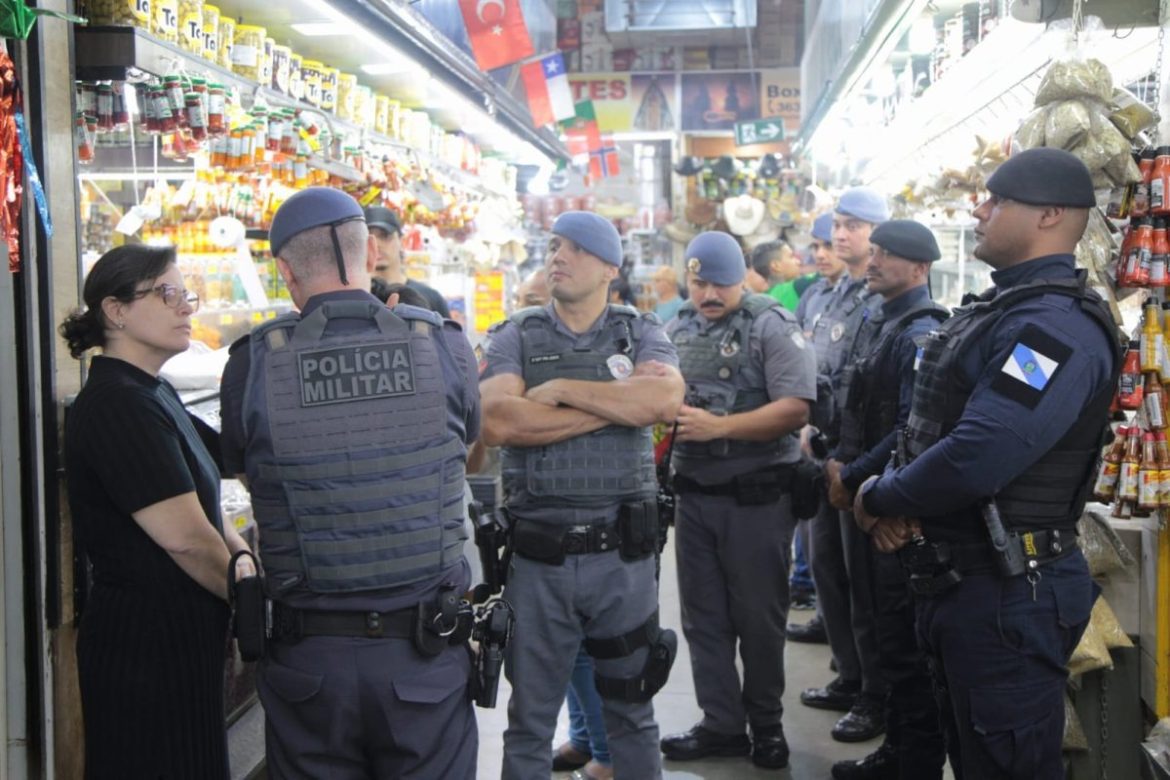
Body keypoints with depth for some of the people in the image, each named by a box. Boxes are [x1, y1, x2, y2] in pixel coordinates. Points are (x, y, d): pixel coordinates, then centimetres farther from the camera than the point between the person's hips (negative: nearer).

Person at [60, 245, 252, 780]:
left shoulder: (153, 394, 14)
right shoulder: (118, 404, -19)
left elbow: (201, 507, 15)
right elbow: (184, 536, -23)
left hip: (182, 632, 10)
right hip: (147, 639, -10)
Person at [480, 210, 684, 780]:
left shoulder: (642, 333, 4)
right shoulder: (515, 338, 2)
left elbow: (665, 400, -18)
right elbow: (497, 422, -17)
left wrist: (563, 390, -14)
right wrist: (619, 404, -15)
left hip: (623, 552, 1)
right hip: (538, 556, 0)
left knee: (632, 711, 17)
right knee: (530, 721, 12)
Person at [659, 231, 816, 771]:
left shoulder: (771, 325, -10)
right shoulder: (678, 329, 9)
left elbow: (795, 408, -19)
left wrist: (719, 426, -23)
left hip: (756, 495, -6)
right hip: (693, 493, 6)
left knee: (758, 616, 7)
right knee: (703, 616, 12)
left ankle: (766, 723, 24)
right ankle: (721, 724, 24)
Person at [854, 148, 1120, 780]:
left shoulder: (1058, 325, -21)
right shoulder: (999, 311, 13)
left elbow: (976, 457, -31)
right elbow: (929, 428, 16)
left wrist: (879, 499, -13)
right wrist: (899, 505, -5)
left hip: (1008, 592, -10)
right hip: (955, 579, 10)